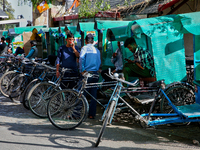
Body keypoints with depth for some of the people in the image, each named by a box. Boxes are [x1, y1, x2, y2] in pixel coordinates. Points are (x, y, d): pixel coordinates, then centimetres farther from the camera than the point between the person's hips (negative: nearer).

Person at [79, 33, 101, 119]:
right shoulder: (97, 50, 11)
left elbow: (81, 58, -18)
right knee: (93, 95, 8)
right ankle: (92, 114, 10)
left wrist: (82, 70, -12)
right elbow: (99, 62, 12)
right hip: (95, 74, 4)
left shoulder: (84, 48, -3)